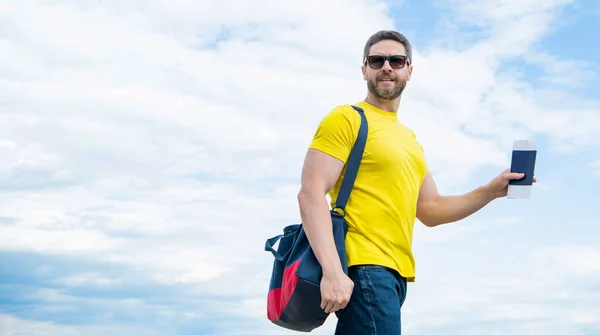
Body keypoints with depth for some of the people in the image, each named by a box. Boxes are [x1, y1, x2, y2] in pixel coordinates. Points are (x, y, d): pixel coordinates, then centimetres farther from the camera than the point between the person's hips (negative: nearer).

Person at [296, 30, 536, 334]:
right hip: (363, 268, -8)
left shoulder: (408, 139, 22)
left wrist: (491, 191, 12)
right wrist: (332, 272, -24)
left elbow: (430, 210, 24)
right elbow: (311, 194, -13)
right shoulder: (346, 119, -3)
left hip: (394, 274, 8)